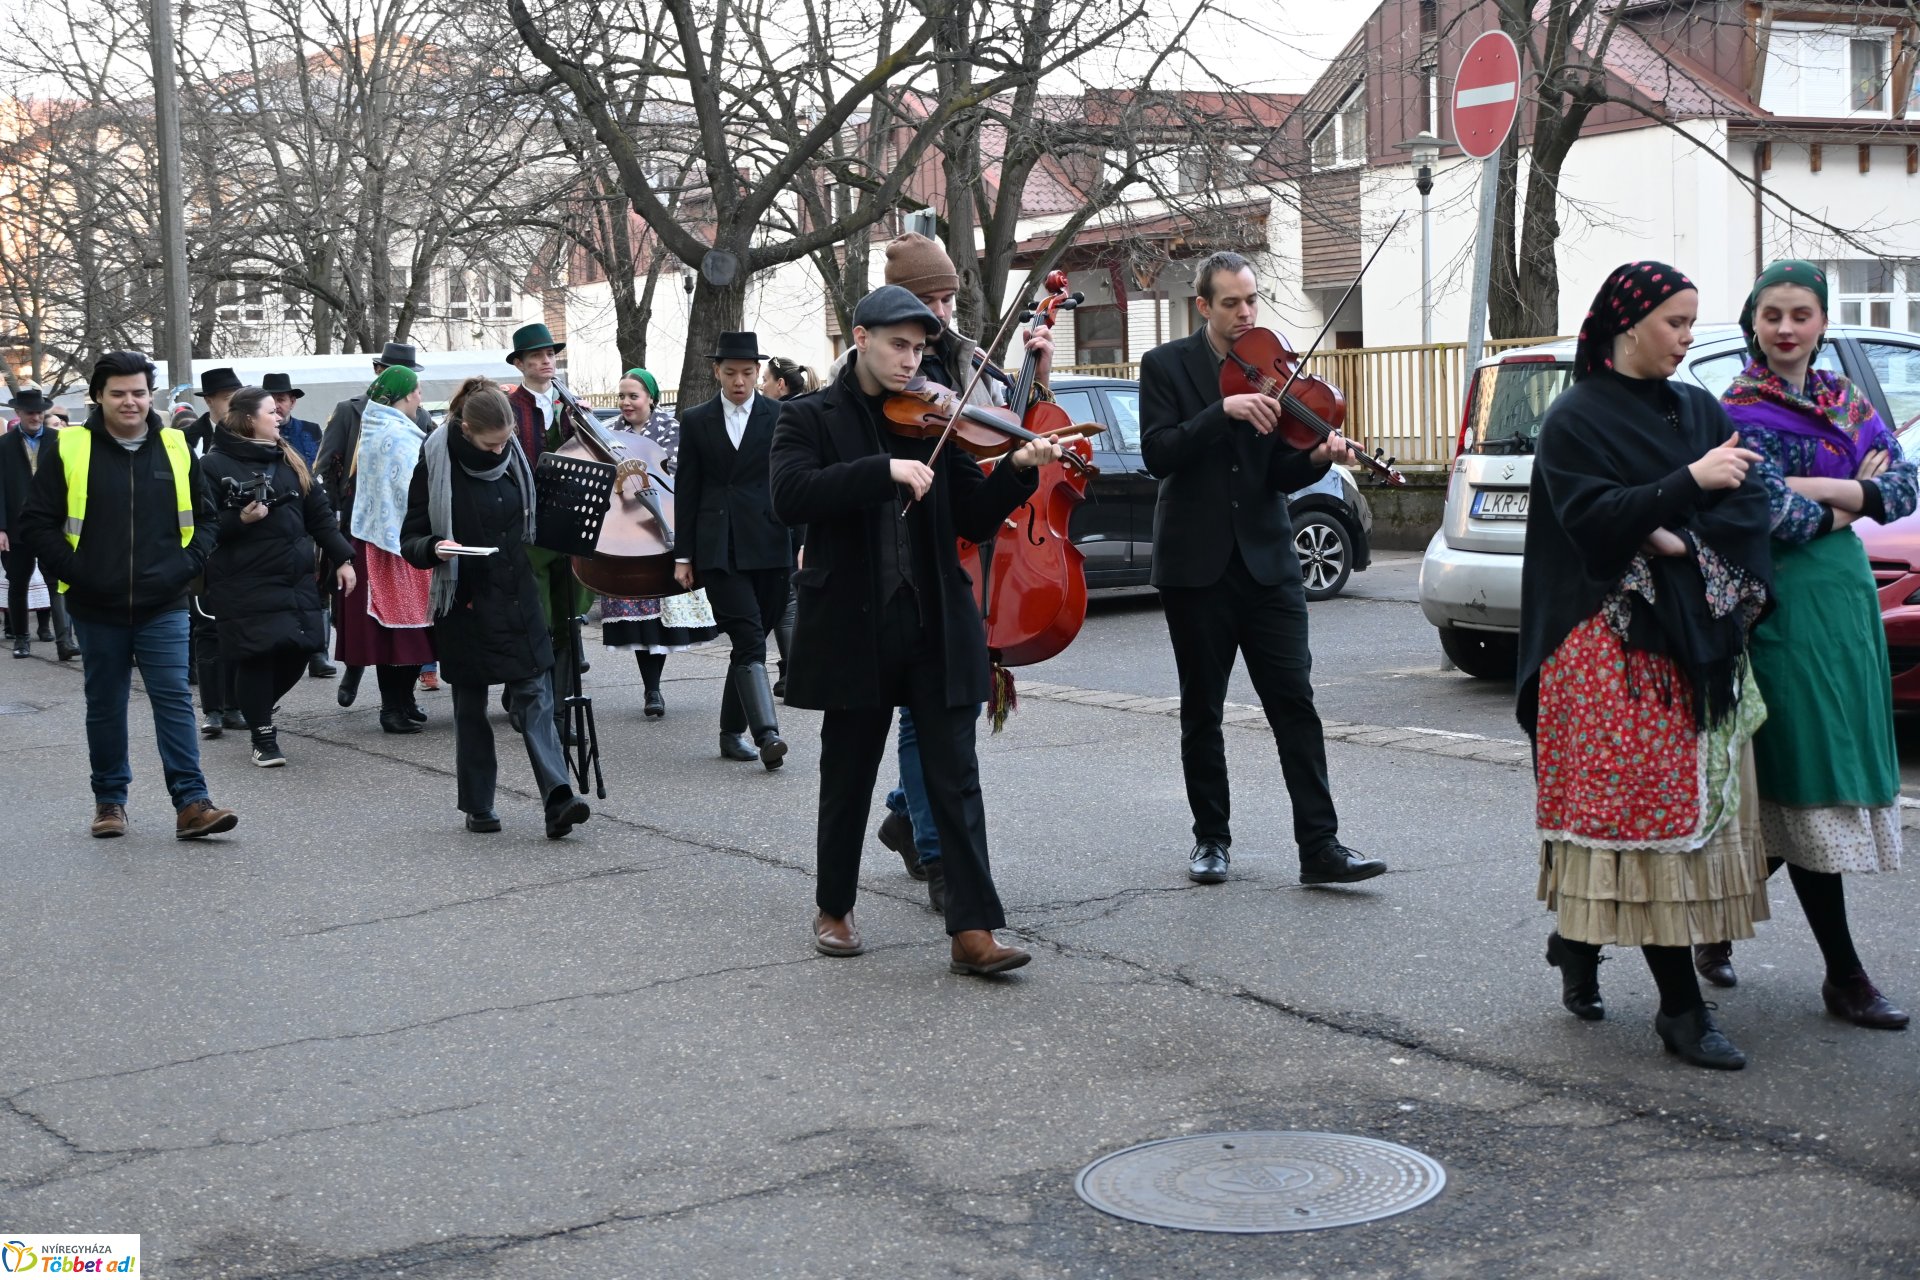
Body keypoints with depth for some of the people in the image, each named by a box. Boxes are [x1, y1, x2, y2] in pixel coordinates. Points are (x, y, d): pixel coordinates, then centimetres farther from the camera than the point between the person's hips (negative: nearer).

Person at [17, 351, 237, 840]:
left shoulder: (175, 449, 5)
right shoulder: (70, 450, -1)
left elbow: (203, 519, 13)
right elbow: (37, 523, 1)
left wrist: (186, 566, -2)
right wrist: (73, 572, -8)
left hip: (163, 607, 0)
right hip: (97, 609, 0)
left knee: (174, 700, -5)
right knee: (105, 706, 11)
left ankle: (191, 803, -6)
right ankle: (109, 800, 23)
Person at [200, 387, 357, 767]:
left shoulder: (290, 460, 14)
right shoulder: (214, 465, -5)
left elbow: (319, 513, 14)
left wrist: (342, 558, 8)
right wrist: (240, 520, -22)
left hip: (296, 579, 6)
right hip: (245, 585, -6)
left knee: (299, 649, 5)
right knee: (256, 655, -7)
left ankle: (257, 708, 32)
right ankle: (263, 735, 10)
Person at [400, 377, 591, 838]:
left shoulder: (513, 456, 4)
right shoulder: (436, 465, -8)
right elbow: (410, 540, -4)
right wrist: (434, 548, -23)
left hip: (518, 597, 3)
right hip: (466, 604, -3)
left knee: (534, 695, -6)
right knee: (470, 706, 7)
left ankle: (558, 800, -13)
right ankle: (477, 806, 18)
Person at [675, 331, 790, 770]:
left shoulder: (781, 417, 6)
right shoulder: (696, 421, 9)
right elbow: (686, 491, 9)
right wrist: (683, 555, 6)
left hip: (769, 547, 1)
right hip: (717, 549, -1)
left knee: (749, 642, 7)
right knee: (749, 639, -13)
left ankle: (732, 731, 19)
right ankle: (766, 734, -21)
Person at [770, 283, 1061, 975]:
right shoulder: (811, 418, 1)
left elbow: (975, 520, 5)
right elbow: (790, 496, -18)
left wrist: (1017, 469, -12)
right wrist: (885, 470, -25)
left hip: (935, 626, 2)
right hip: (853, 627, -2)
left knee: (955, 776, -2)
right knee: (847, 776, 11)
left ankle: (973, 931, -1)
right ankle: (834, 909, 30)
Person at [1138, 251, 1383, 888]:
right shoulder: (1166, 365, 0)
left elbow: (1280, 476, 2)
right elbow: (1157, 454, -14)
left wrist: (1318, 456, -19)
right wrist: (1224, 411, -25)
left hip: (1266, 559, 2)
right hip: (1196, 564, -1)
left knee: (1295, 703, -4)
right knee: (1201, 711, 8)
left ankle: (1321, 846, -4)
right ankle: (1211, 838, 21)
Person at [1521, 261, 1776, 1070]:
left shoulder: (1702, 412, 14)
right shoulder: (1575, 419, -2)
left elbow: (1751, 509, 4)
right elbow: (1592, 519, -15)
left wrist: (1680, 542, -13)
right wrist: (1689, 484, -22)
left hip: (1700, 642, 6)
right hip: (1615, 646, -6)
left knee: (1698, 804, 5)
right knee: (1646, 806, -8)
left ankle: (1577, 938, 24)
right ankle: (1680, 1008, -4)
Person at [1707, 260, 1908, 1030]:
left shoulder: (1845, 400, 14)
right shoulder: (1742, 409, -7)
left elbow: (1905, 487, 3)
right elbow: (1774, 517, -18)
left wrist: (1824, 489, -12)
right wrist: (1857, 499, -4)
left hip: (1849, 596, 7)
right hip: (1787, 608, -7)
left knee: (1813, 792, 9)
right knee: (1807, 790, -3)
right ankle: (1844, 977, 3)